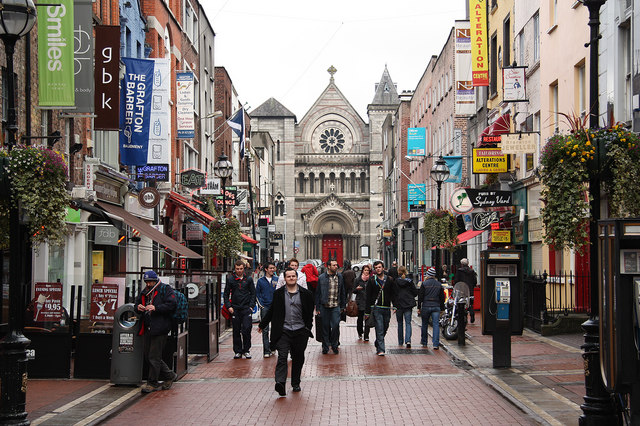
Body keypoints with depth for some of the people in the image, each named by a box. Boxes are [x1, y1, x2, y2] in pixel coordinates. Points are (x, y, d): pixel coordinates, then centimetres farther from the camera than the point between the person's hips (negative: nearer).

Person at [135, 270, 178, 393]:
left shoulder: (165, 289, -3)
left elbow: (173, 304, -14)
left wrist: (156, 308, -22)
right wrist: (138, 307, 1)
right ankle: (169, 376, 23)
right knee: (148, 356, 10)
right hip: (147, 328, 8)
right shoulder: (144, 292, 19)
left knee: (154, 357, -7)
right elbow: (137, 303, 26)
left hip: (160, 328, -8)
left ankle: (152, 383, 2)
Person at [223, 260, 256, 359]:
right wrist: (229, 306, -4)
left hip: (246, 308, 0)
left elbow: (253, 293, 9)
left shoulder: (248, 279, 6)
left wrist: (251, 306, -2)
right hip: (235, 309, 0)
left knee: (247, 329, -7)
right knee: (236, 331, 4)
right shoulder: (230, 279, 4)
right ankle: (238, 351, 13)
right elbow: (226, 294, 7)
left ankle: (246, 350, 6)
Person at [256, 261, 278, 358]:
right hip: (265, 307, -1)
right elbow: (257, 294, 9)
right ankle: (266, 351, -3)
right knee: (265, 330, -4)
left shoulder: (277, 280, 7)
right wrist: (261, 305, -1)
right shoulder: (260, 281, 6)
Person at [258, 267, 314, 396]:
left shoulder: (305, 294, 4)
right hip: (283, 331, -1)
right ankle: (280, 383, -25)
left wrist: (308, 328, 5)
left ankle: (296, 383, 23)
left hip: (300, 331, 1)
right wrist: (262, 325, 19)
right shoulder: (278, 294, 5)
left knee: (298, 359, 9)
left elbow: (309, 313, 10)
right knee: (282, 357, -14)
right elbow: (271, 311, 15)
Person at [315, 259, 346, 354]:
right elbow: (318, 293, 4)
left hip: (336, 306, 1)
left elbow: (342, 292, 14)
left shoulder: (340, 277, 7)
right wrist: (317, 307, 1)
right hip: (324, 307, -1)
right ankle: (325, 347, 16)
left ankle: (334, 345, 10)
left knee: (336, 325, -8)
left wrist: (343, 305, 11)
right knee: (325, 327, 4)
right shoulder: (321, 278, 1)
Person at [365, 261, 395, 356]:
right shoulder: (372, 281, 1)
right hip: (376, 308, -3)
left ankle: (377, 344, 33)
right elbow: (368, 297, 2)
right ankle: (381, 350, -10)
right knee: (379, 329, -10)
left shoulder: (390, 280, 6)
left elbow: (393, 294, 11)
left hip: (387, 308, 3)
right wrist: (367, 311, -1)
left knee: (385, 329, 12)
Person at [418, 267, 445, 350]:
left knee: (425, 324, 14)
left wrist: (419, 307, 1)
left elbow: (420, 296, -5)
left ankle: (424, 342, 27)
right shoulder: (439, 285, 6)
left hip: (426, 306, -1)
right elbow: (442, 298, 10)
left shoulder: (424, 284, -4)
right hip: (436, 307, 2)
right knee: (436, 324, -3)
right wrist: (442, 308, 17)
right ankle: (436, 344, -12)